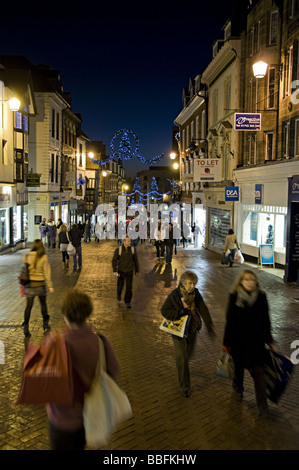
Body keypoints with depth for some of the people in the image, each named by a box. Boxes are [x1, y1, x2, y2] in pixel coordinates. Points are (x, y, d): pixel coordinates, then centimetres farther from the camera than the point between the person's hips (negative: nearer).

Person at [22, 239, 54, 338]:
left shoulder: (26, 257, -1)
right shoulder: (43, 257, -11)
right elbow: (46, 272, -10)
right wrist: (50, 285, -4)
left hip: (29, 284, 2)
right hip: (40, 283, -2)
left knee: (28, 306, 7)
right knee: (43, 304, 17)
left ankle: (26, 327, 3)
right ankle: (45, 324, 30)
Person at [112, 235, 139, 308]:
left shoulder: (133, 249, -11)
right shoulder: (118, 250, -16)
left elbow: (135, 260, 2)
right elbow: (114, 260, -11)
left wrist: (137, 270, 11)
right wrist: (114, 271, -22)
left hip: (129, 271, 0)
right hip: (121, 271, 0)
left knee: (129, 287, -4)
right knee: (120, 285, 17)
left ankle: (127, 302, 9)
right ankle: (119, 293, 52)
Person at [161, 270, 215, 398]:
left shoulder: (196, 294, -11)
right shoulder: (174, 295, -22)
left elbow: (203, 310, -10)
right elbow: (164, 311, -18)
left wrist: (209, 326, -16)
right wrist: (181, 312, -29)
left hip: (192, 329, 5)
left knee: (189, 353, 24)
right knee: (181, 358, -5)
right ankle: (184, 387, 9)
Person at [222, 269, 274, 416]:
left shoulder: (261, 296, -6)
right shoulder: (234, 296, -10)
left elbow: (265, 319, 3)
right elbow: (230, 320, -6)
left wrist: (268, 339, 9)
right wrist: (227, 342, -2)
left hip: (256, 339, 0)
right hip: (239, 339, 0)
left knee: (257, 370, -3)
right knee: (239, 364, 19)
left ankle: (262, 404, 5)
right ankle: (238, 385, 48)